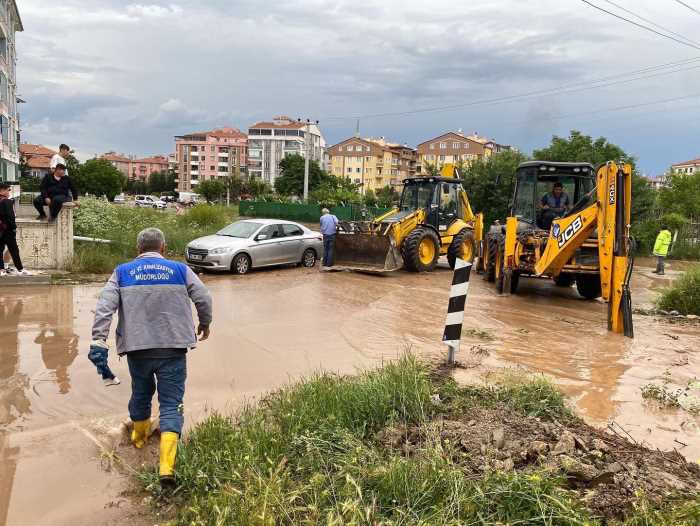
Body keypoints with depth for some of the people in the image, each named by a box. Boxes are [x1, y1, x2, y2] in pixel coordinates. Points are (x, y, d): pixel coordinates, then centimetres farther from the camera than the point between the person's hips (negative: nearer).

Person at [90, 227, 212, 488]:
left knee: (141, 393, 26)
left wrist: (99, 341, -10)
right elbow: (203, 298, 2)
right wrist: (205, 324, 19)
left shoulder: (122, 273, 5)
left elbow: (104, 307, -6)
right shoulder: (180, 270, 3)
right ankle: (167, 465, -14)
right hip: (173, 348, -2)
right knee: (171, 404, -1)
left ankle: (139, 434, 50)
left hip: (137, 348, 2)